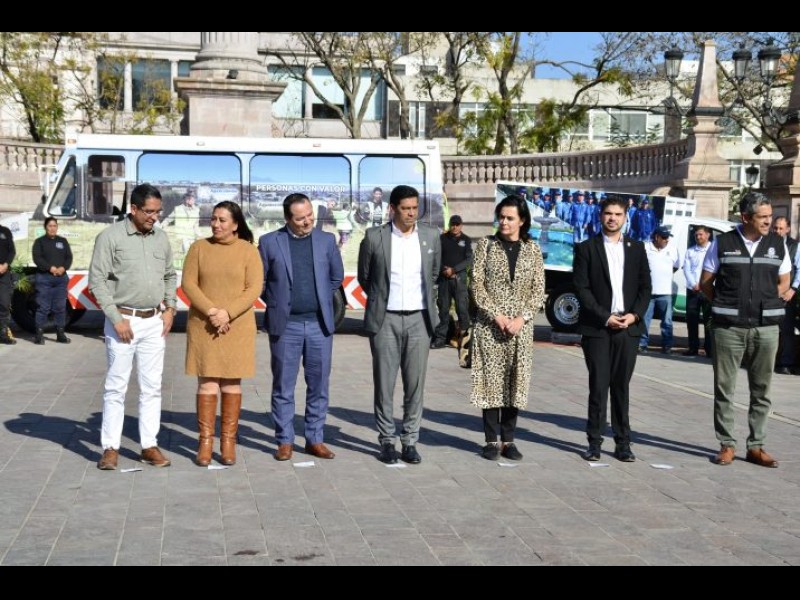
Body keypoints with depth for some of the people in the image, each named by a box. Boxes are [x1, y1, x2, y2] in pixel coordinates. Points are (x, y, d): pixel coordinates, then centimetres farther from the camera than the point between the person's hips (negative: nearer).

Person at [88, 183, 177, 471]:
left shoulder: (161, 238, 8)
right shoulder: (110, 236, -7)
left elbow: (170, 276, 19)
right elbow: (97, 280, -8)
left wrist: (170, 308, 6)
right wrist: (116, 318, -12)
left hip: (154, 322, 5)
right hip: (123, 320, -4)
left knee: (151, 387, 6)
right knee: (116, 386, 0)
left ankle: (149, 445, 13)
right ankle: (110, 447, 8)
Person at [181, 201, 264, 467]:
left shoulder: (248, 251, 1)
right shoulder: (199, 247, 5)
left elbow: (254, 288, -5)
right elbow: (188, 283, -1)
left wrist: (227, 313, -15)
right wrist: (211, 311, -14)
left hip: (237, 327, -1)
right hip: (203, 326, 1)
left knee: (231, 383, 4)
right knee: (207, 382, 0)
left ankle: (228, 441, 10)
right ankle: (205, 442, 5)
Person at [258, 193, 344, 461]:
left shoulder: (327, 240, 6)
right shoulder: (270, 242, 0)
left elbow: (337, 276, 16)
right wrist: (276, 302, 5)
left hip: (320, 324, 2)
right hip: (285, 325, -2)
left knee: (319, 385, 6)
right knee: (283, 386, 4)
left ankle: (315, 439, 15)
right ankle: (285, 441, 13)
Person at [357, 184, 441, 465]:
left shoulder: (431, 236, 3)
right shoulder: (374, 237, -4)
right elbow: (364, 277, 10)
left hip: (419, 319, 2)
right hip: (385, 319, -2)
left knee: (415, 384, 3)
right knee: (384, 384, 2)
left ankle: (410, 441, 13)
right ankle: (386, 440, 13)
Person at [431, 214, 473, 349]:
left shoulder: (466, 240, 5)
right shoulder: (442, 238, 9)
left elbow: (469, 260, -2)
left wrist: (454, 270, -12)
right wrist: (444, 270, -9)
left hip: (459, 277, -2)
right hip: (444, 277, 2)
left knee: (462, 306, -10)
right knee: (443, 308, 4)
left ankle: (465, 332, -1)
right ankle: (441, 337, 8)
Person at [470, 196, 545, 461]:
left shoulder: (532, 249, 6)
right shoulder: (486, 245, 2)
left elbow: (539, 290, 3)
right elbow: (477, 284, -3)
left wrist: (522, 318, -10)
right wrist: (497, 315, -12)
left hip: (521, 326, 1)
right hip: (489, 324, -1)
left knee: (516, 380, 3)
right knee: (490, 379, -1)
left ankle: (508, 439, 12)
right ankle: (492, 440, 7)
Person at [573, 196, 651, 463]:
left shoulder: (636, 248, 12)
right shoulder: (586, 248, 3)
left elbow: (645, 286, 10)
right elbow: (582, 288, -3)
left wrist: (634, 314, -6)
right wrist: (605, 317, -11)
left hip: (629, 327, 2)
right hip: (596, 328, -2)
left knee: (622, 386, 5)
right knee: (598, 386, -2)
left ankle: (623, 442, 10)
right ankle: (594, 442, 5)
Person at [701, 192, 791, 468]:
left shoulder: (777, 244, 6)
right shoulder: (722, 243, 1)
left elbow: (783, 284, 15)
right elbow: (706, 283, 8)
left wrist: (765, 304, 4)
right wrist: (726, 304, 5)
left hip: (766, 327, 2)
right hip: (728, 327, -2)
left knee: (761, 390, 6)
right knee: (724, 388, 2)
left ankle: (756, 446, 14)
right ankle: (727, 445, 11)